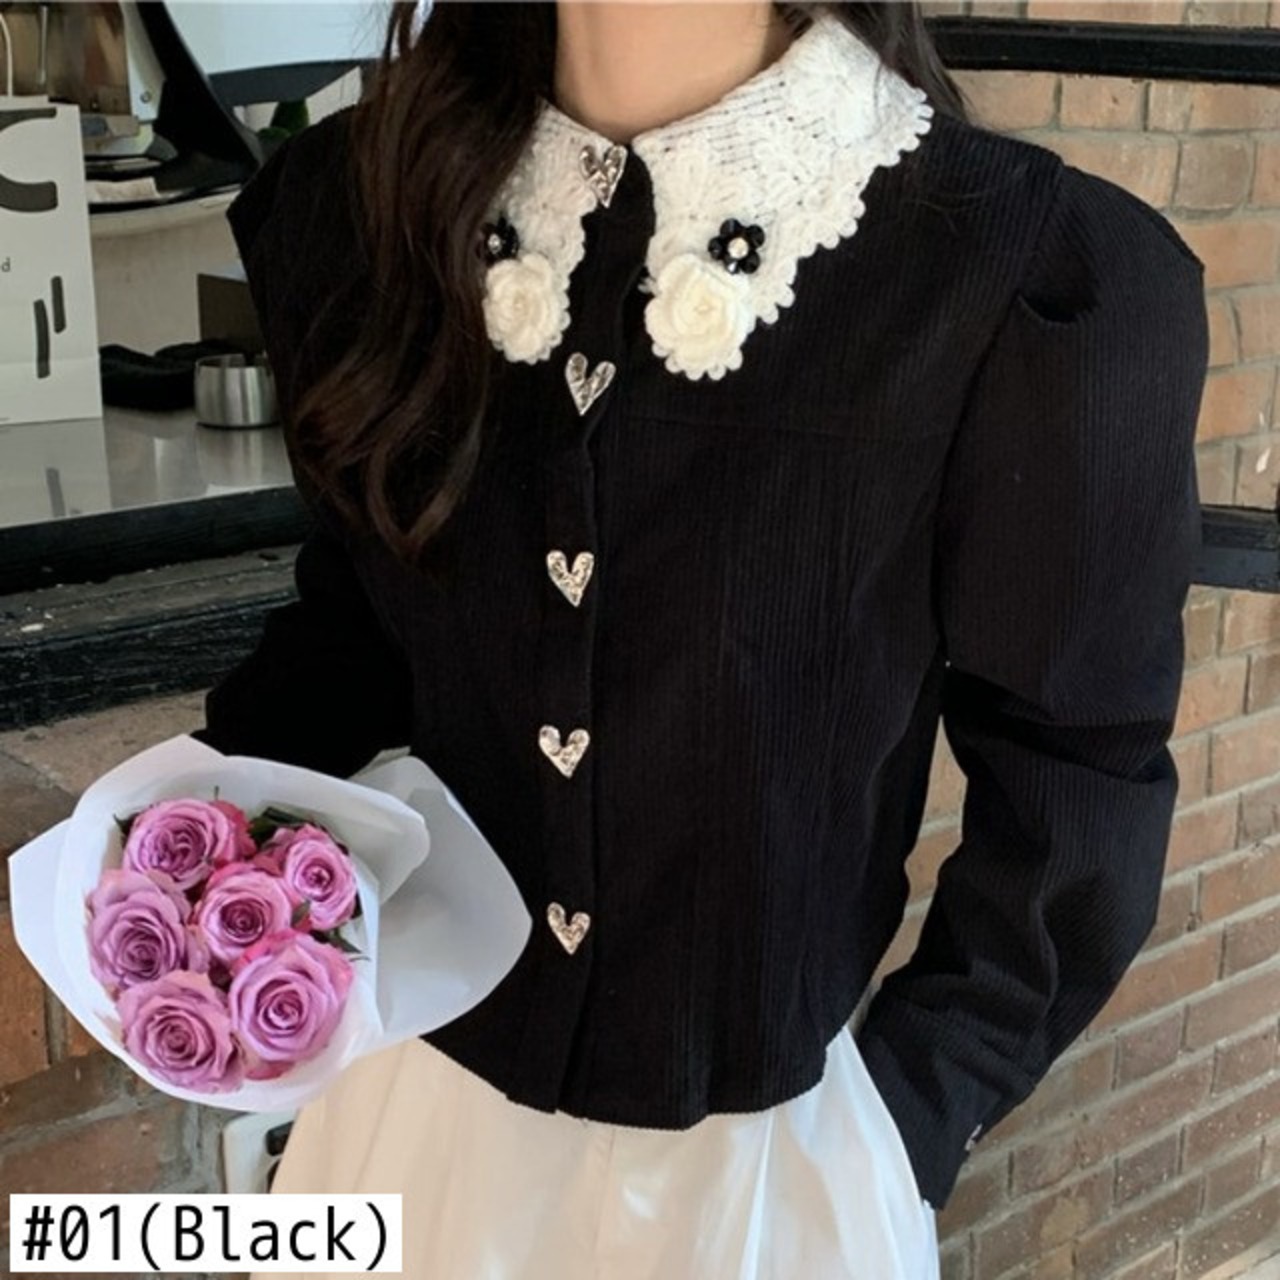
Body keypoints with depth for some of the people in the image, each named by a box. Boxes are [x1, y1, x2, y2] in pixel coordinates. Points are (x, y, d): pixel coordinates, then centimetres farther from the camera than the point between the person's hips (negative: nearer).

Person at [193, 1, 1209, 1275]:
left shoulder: (1039, 274, -20)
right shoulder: (363, 198, -7)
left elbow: (1071, 769, -11)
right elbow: (364, 613, 5)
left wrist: (906, 1127, -11)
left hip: (767, 1136, -3)